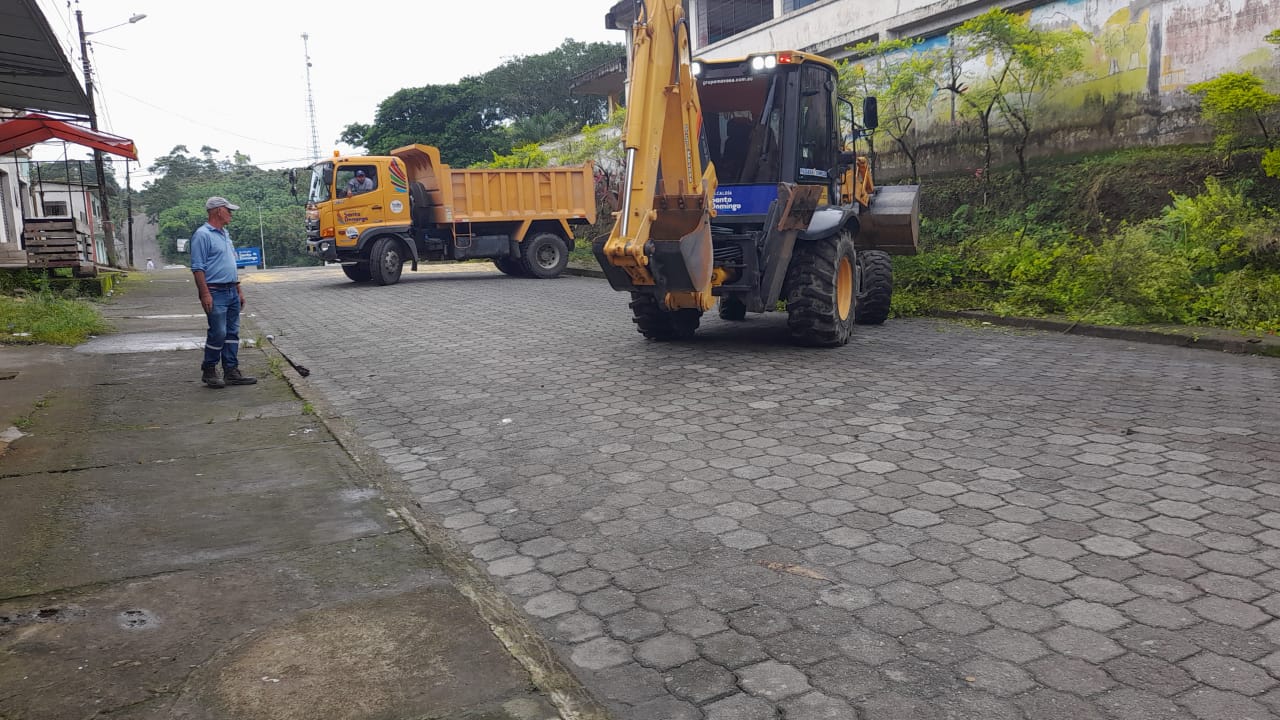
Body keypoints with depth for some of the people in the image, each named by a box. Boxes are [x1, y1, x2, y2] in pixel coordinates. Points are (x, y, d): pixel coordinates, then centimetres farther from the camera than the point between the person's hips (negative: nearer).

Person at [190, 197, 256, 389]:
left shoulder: (225, 234, 18)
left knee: (232, 333, 8)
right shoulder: (202, 235, -10)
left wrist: (239, 290, 20)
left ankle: (231, 372, 13)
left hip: (231, 291, 9)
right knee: (218, 333, -8)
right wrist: (205, 294, -20)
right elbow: (197, 268, -15)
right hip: (215, 293, -9)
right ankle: (209, 372, 6)